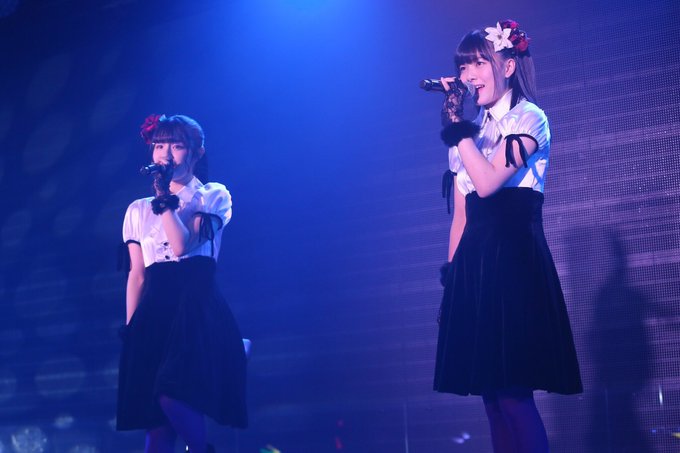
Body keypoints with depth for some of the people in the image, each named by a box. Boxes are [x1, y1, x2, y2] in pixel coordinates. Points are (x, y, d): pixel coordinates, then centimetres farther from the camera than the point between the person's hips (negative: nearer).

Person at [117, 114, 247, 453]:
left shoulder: (213, 196, 8)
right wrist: (131, 328, 7)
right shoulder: (139, 209, 19)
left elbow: (182, 245, -9)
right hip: (154, 311, 4)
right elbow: (136, 275, 16)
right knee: (155, 421, -4)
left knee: (172, 396, -26)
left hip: (197, 307, -4)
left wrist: (164, 195, -6)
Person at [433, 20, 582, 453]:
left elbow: (488, 182, -18)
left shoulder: (528, 118, -2)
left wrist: (457, 126, -13)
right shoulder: (472, 130, 18)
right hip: (473, 265, 7)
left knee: (513, 392, -11)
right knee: (492, 391, 6)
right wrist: (451, 274, 11)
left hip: (513, 258, -7)